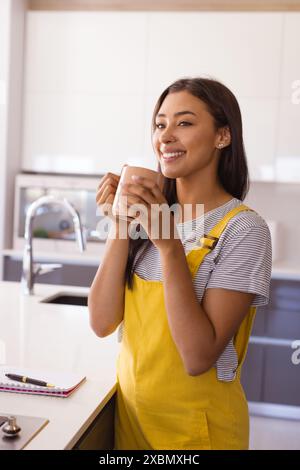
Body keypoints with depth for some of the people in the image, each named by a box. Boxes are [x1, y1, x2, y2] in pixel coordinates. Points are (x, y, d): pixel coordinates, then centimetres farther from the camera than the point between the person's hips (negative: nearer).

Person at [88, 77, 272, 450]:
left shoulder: (243, 229, -18)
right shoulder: (149, 214, -2)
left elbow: (199, 358, -23)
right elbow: (102, 323, -8)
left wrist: (170, 245, -29)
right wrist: (120, 227, -17)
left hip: (196, 426, -5)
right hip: (130, 410, 5)